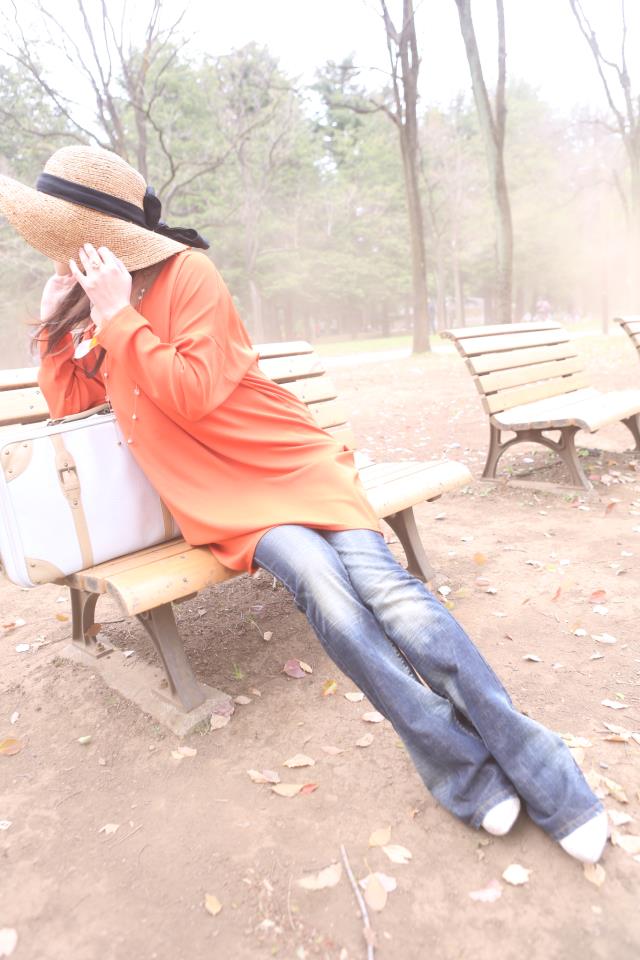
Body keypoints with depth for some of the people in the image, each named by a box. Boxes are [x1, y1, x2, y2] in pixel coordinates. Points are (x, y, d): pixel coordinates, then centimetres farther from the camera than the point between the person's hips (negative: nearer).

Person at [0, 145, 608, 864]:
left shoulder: (187, 273, -3)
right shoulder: (100, 317, 19)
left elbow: (192, 393, -13)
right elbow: (64, 397, 27)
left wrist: (118, 318, -10)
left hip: (295, 464, -3)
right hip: (226, 504, 4)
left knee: (377, 579, -25)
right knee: (317, 579, -28)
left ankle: (541, 774, -15)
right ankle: (461, 769, -19)